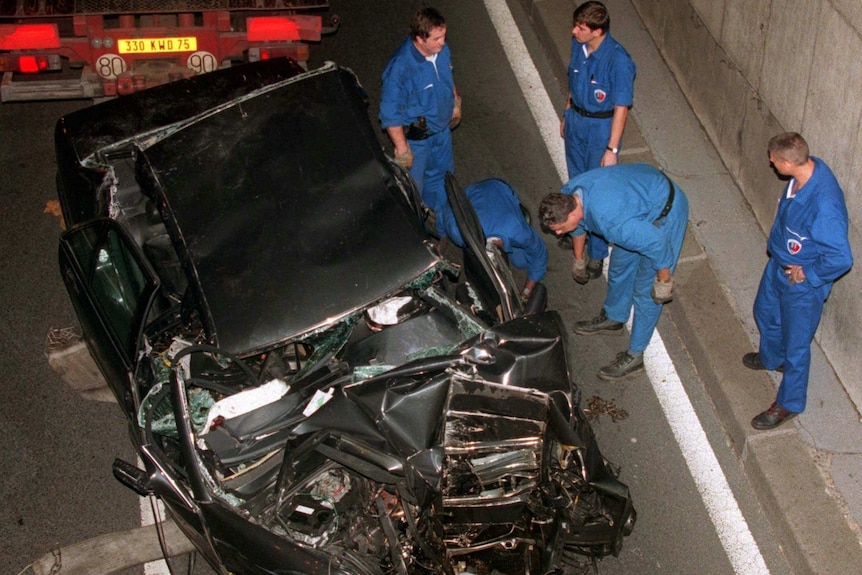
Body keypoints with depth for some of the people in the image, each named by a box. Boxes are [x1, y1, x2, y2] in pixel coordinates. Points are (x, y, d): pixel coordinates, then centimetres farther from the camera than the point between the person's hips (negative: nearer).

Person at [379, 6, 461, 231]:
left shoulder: (441, 50, -16)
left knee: (442, 171, 29)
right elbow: (390, 114, -27)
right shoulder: (400, 68, -37)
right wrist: (402, 149, -21)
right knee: (412, 184, 15)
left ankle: (439, 212, 57)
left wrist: (455, 104, 18)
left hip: (441, 128, 7)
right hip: (416, 136, -7)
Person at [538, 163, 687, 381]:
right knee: (620, 264, 23)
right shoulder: (567, 194, -15)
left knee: (645, 288, 0)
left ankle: (634, 356, 13)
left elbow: (656, 243, -32)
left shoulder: (610, 220, -42)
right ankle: (613, 318, 47)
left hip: (665, 211, -8)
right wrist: (578, 260, 23)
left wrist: (664, 281, -17)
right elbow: (579, 226, 9)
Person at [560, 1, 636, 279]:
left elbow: (621, 108, -22)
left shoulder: (618, 60, -29)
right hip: (576, 120, 6)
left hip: (601, 127, -6)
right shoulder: (578, 45, -9)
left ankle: (597, 253, 20)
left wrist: (612, 149, -20)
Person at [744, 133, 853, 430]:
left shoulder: (824, 203, -41)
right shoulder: (807, 167, -15)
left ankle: (789, 403, 36)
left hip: (803, 283, -9)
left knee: (796, 344, 13)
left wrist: (807, 273, -21)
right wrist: (776, 242, 9)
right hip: (779, 263, 9)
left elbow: (841, 258, -35)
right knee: (765, 311, 32)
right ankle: (771, 357, 62)